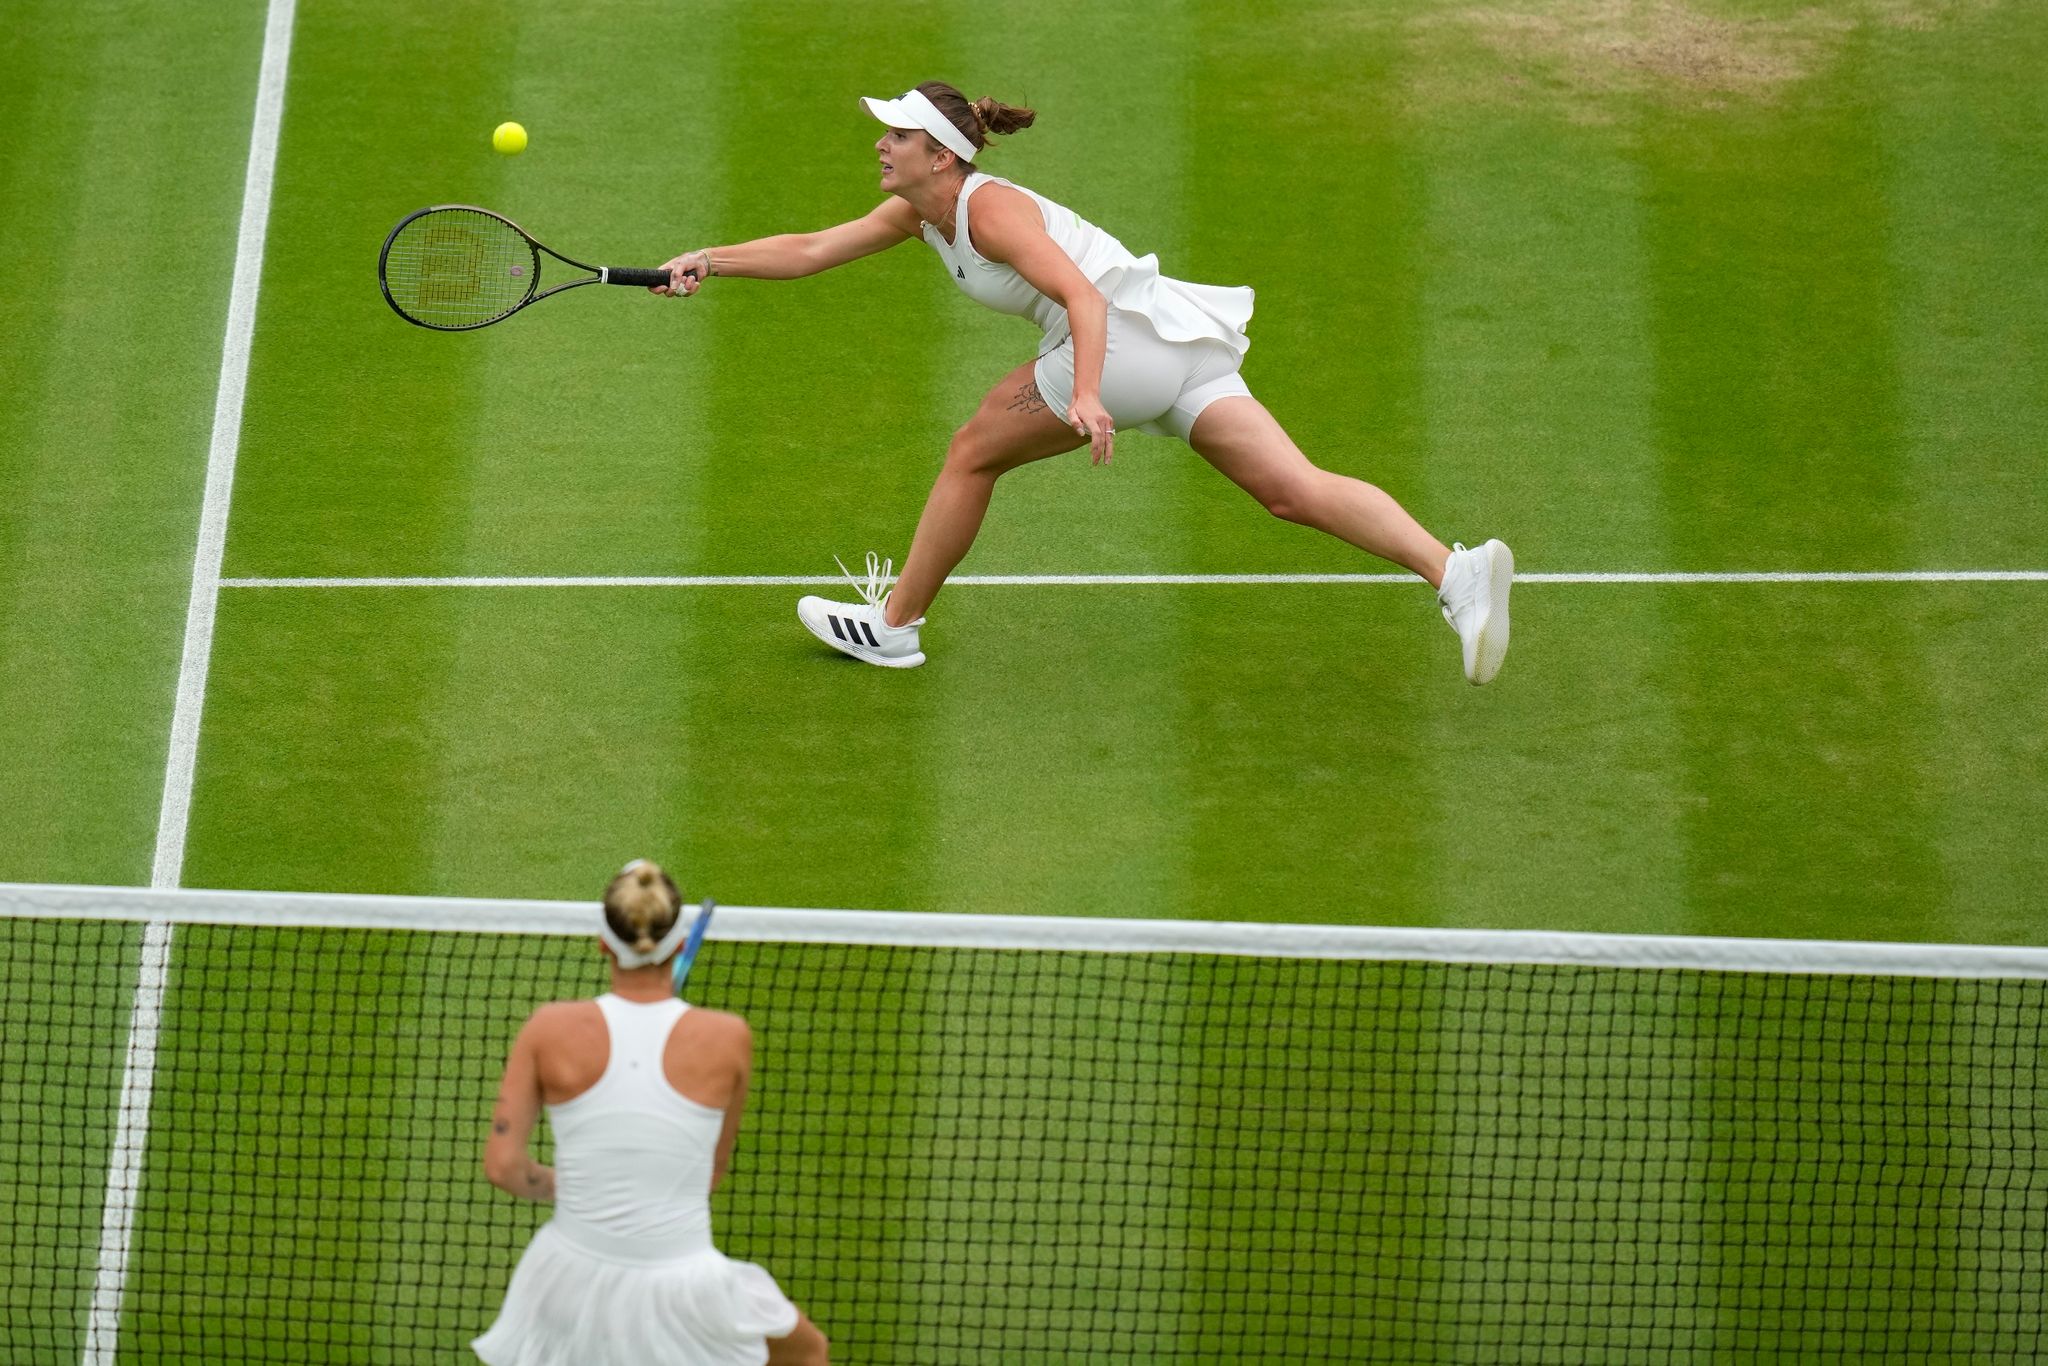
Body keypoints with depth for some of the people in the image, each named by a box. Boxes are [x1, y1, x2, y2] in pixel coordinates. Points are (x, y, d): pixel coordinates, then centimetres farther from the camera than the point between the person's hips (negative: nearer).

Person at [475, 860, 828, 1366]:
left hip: (572, 1282, 1)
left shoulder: (551, 1027, -11)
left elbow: (501, 1165, -8)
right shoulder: (728, 1037, -12)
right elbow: (712, 1171, 2)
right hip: (682, 1288, -1)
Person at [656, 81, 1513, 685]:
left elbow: (1085, 296, -21)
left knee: (973, 453, 3)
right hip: (1176, 349, 9)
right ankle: (1455, 571, -17)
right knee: (1296, 492, -3)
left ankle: (893, 624, 15)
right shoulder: (916, 213, 15)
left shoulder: (988, 208, -11)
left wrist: (1085, 395, -34)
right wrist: (711, 262, 13)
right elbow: (811, 251, 21)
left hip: (1131, 332, -9)